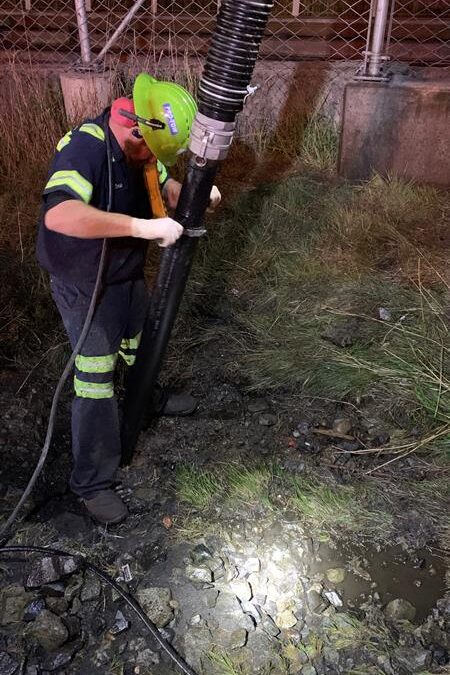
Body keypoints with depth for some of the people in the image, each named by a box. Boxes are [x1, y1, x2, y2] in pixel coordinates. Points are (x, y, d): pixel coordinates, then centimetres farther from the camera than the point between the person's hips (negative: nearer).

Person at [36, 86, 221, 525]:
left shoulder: (139, 148, -6)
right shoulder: (85, 147, -31)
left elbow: (163, 183, 11)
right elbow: (59, 214, -48)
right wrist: (145, 227, -47)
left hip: (128, 272, 8)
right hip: (84, 286, -8)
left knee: (140, 343, 27)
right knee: (96, 380, -4)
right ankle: (91, 483, 12)